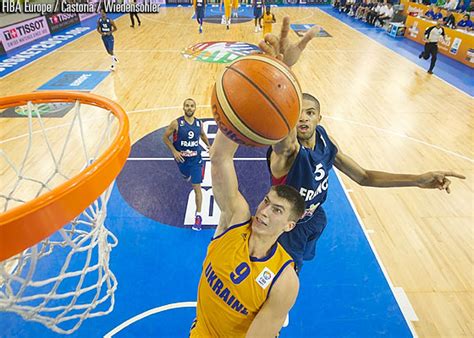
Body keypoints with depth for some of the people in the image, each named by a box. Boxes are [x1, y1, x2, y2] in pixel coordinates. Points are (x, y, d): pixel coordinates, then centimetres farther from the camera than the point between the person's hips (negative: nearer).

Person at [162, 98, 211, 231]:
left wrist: (209, 146, 1)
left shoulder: (199, 123, -5)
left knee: (197, 187, -5)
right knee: (186, 175, 30)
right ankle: (189, 175, 71)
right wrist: (174, 151, -17)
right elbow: (165, 137, -7)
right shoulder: (176, 123, -16)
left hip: (196, 159, 0)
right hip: (181, 158, 0)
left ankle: (198, 216, 4)